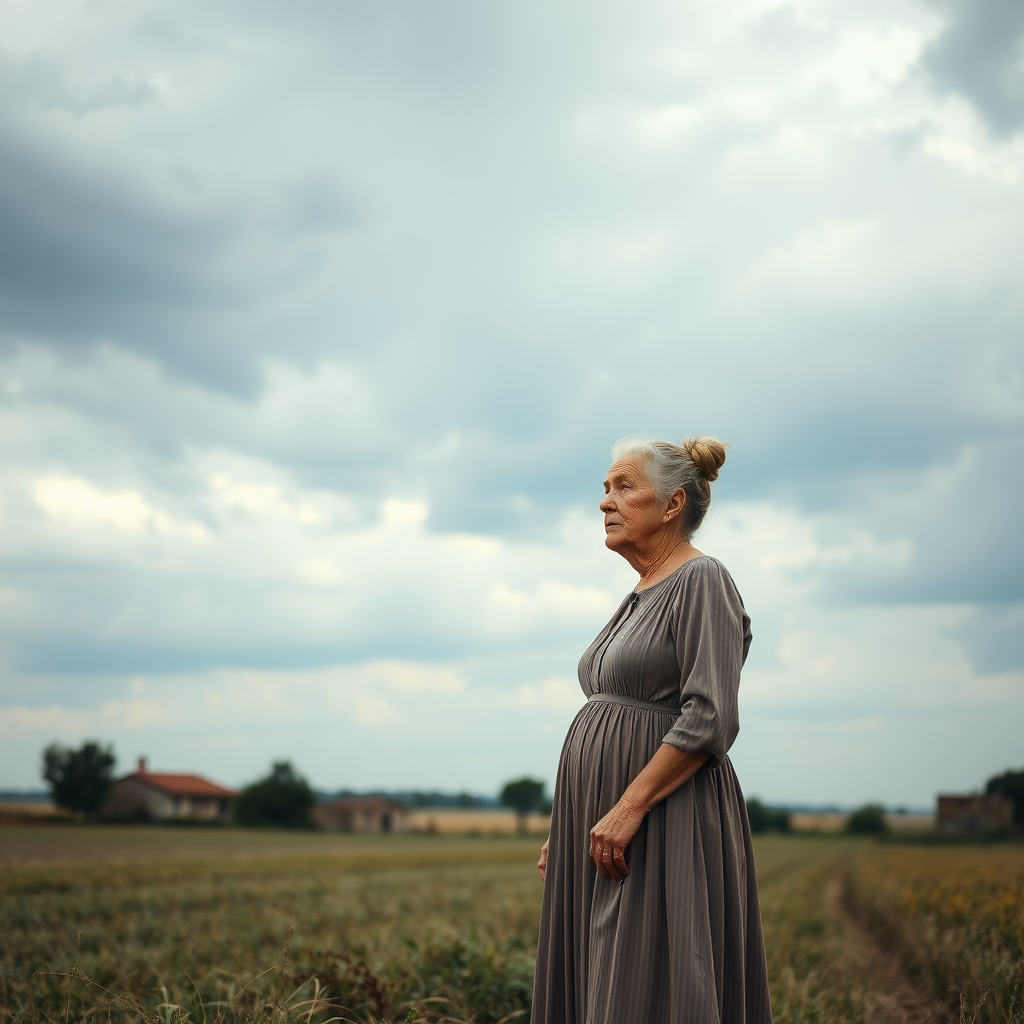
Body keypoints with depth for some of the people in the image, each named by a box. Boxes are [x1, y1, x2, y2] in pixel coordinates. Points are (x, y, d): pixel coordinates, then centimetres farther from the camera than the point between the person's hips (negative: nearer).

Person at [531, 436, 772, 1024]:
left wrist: (629, 808, -22)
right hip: (607, 824, 9)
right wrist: (567, 829, 16)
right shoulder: (643, 598, 19)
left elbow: (710, 720, -19)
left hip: (665, 825, -9)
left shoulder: (703, 581, -9)